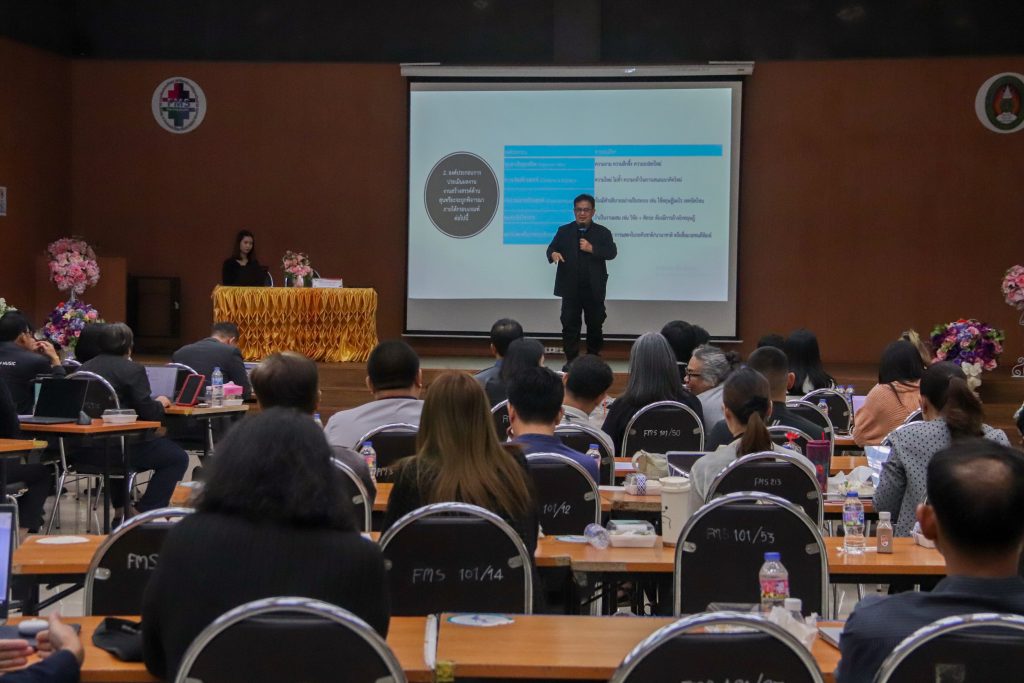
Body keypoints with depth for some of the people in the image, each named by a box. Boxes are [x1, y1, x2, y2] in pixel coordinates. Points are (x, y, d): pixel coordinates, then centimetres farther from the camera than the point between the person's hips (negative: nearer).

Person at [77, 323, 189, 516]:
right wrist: (160, 403, 12)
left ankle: (120, 509, 41)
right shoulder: (132, 370, -6)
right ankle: (145, 513, 1)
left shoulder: (85, 368, 14)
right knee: (177, 458, 4)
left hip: (79, 448, 8)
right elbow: (147, 412, -10)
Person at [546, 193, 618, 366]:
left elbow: (612, 252, -7)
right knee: (570, 324, -1)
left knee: (595, 324, 8)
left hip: (594, 289, 0)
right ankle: (571, 359, 4)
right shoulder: (564, 231, 9)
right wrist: (553, 254, -22)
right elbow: (552, 247, 3)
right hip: (571, 287, 0)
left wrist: (592, 249, -20)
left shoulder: (602, 232, 4)